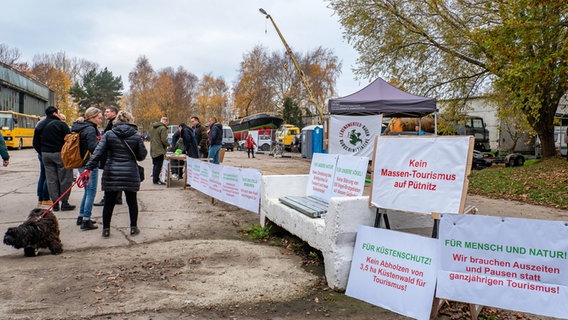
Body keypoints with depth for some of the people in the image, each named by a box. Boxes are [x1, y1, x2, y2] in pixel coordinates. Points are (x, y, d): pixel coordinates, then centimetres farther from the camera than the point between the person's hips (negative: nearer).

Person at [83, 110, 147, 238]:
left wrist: (89, 167, -10)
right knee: (132, 201, 12)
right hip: (130, 174, 0)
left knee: (109, 202, 10)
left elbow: (98, 152, -8)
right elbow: (142, 155, 0)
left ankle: (106, 229, 17)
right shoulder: (137, 136, -1)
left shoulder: (108, 134, 0)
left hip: (111, 174, 1)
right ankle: (133, 228, 19)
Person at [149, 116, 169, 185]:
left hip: (153, 150, 9)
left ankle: (154, 179, 22)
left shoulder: (152, 127, 14)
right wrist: (168, 144, -4)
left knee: (155, 165, 16)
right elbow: (163, 140, -21)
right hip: (159, 150, -9)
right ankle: (156, 180, -2)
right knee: (158, 165, -3)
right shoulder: (163, 128, -15)